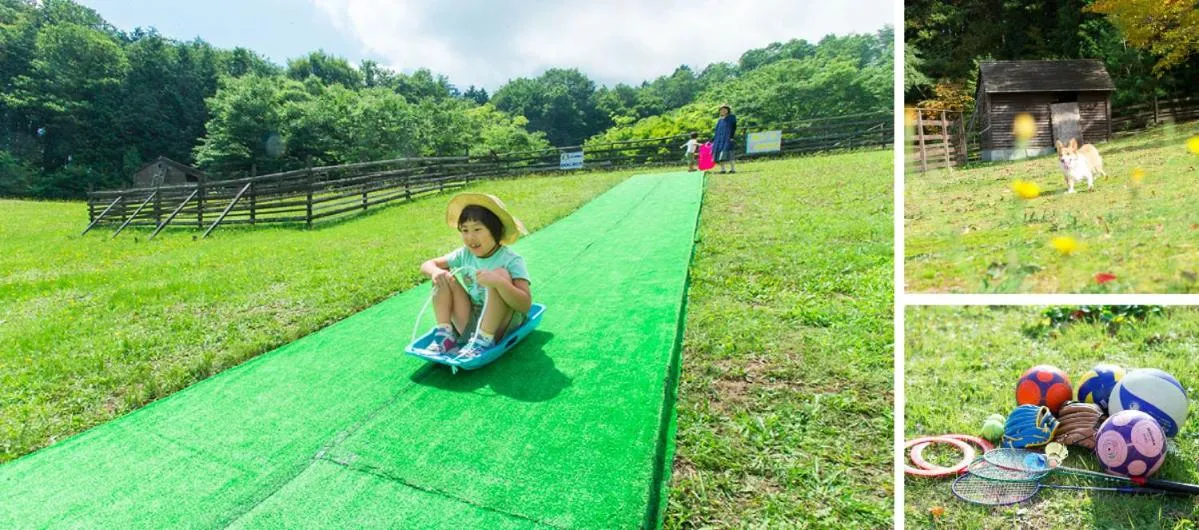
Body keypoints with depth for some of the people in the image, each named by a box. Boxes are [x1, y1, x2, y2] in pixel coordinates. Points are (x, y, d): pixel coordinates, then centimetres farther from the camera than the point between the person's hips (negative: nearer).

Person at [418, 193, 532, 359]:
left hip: (499, 328, -5)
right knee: (443, 276, -4)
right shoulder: (464, 254, 2)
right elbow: (426, 265, 7)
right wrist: (435, 272, -18)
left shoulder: (512, 261, -16)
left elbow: (525, 305, -26)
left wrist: (498, 282, -42)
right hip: (469, 326, 5)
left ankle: (484, 340, -24)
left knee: (500, 273, -28)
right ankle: (445, 333, -9)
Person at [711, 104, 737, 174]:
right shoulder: (719, 120, 20)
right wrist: (712, 140, 18)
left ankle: (733, 168, -18)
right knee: (719, 154, -1)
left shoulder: (732, 118, 3)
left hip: (727, 139, -7)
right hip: (719, 139, 7)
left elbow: (734, 127, -6)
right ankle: (722, 169, 3)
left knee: (727, 153, -19)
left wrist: (732, 137, -18)